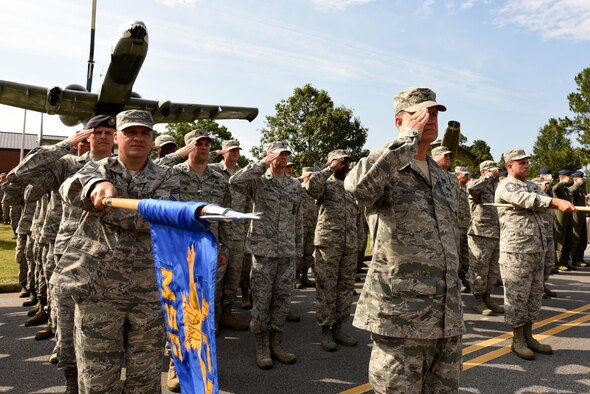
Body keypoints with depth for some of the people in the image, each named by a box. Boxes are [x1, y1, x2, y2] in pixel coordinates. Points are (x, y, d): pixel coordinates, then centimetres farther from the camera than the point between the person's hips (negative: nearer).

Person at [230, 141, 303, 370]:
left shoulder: (295, 186, 12)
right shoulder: (258, 181, -2)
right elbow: (235, 180, -24)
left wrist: (299, 249, 14)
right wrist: (264, 163, -18)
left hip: (287, 252, 4)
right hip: (263, 250, -4)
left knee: (282, 299, 10)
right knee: (261, 299, 4)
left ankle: (276, 344, 24)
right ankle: (262, 348, 17)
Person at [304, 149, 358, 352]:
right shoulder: (325, 184, 0)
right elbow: (311, 187, -22)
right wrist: (330, 169, -15)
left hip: (350, 245, 6)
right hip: (328, 243, -6)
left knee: (346, 288, 10)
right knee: (327, 288, 0)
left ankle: (338, 327, 22)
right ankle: (325, 330, 10)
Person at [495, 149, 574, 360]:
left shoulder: (532, 185, 18)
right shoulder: (506, 187, -7)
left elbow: (541, 205, -1)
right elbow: (526, 200, -26)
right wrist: (557, 202, -37)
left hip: (538, 249, 8)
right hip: (516, 251, -8)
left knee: (535, 293, 13)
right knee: (517, 295, -1)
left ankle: (528, 336, 24)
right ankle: (517, 340, 11)